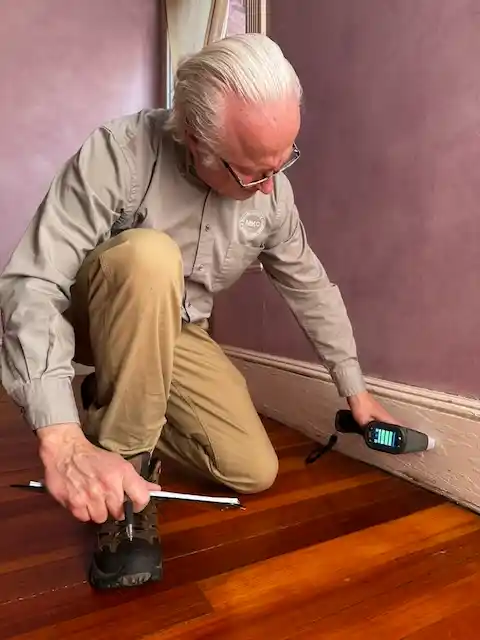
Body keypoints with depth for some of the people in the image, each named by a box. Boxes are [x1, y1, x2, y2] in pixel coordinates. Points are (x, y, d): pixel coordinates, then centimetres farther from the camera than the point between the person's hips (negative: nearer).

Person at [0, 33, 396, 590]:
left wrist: (354, 389, 6)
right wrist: (63, 439, -44)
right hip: (95, 322, -4)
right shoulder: (118, 154, -26)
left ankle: (113, 406, 11)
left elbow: (310, 287, 1)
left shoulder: (273, 191, -10)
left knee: (255, 472, -7)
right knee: (148, 255, -37)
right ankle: (125, 458, -21)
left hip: (177, 335, 4)